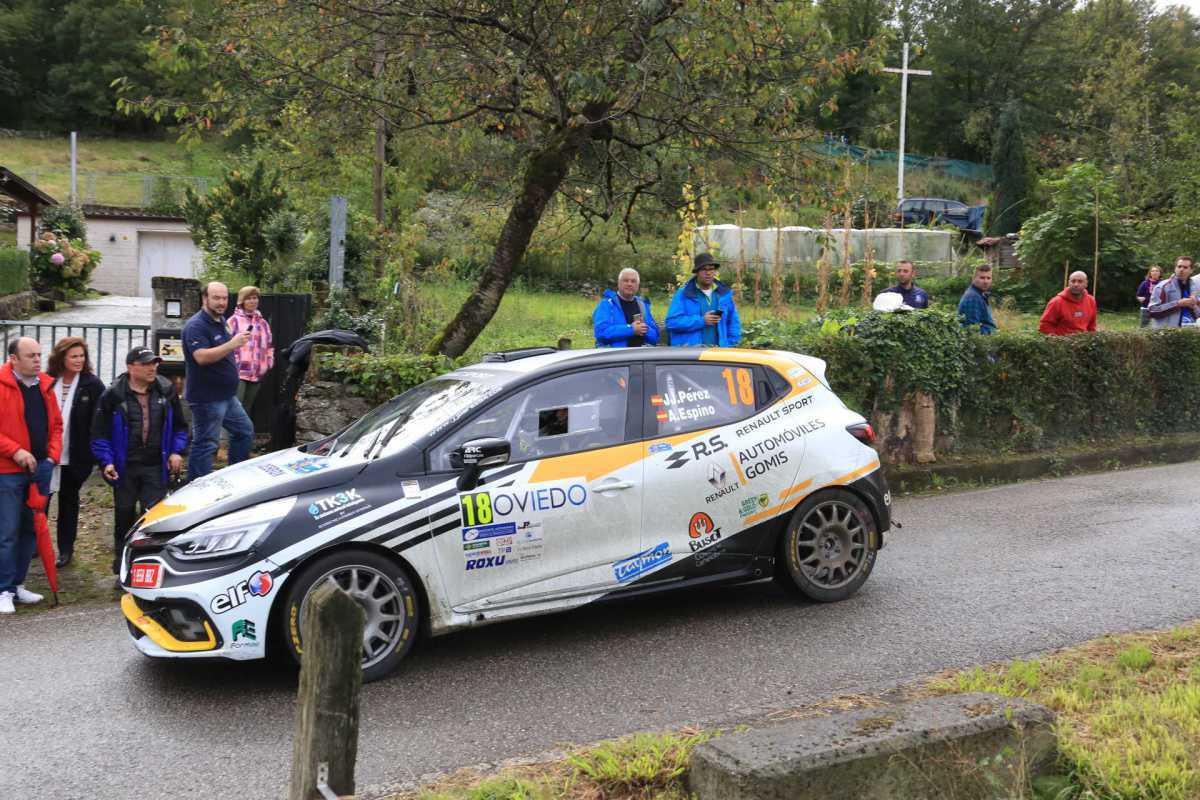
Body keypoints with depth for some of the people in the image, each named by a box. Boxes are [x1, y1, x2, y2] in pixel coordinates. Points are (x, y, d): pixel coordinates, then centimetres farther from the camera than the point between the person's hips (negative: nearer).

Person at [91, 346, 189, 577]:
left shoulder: (166, 390, 4)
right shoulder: (113, 395, -3)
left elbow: (179, 426, 13)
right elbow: (100, 432, 0)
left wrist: (177, 451, 1)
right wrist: (106, 461, -9)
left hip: (156, 467, 1)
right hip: (124, 468, 0)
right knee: (124, 516, 9)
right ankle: (122, 567, 22)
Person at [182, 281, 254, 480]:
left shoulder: (220, 322, 13)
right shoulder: (196, 326, -17)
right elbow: (202, 357, -31)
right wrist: (232, 344, -35)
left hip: (226, 395, 10)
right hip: (206, 398, -10)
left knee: (245, 430, 18)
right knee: (205, 445, -6)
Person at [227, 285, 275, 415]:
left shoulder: (263, 322, 15)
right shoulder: (234, 321, -4)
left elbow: (269, 345, 23)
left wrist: (269, 363, 12)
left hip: (257, 374, 6)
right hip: (238, 373, -6)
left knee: (248, 410, 12)